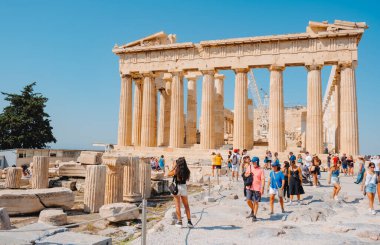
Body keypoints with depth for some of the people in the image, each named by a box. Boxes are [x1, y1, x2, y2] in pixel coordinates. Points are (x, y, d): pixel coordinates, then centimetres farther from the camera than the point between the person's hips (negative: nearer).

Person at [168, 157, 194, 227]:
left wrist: (174, 167, 3)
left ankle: (179, 222, 8)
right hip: (184, 187, 3)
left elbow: (169, 174, 2)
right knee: (186, 206, 14)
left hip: (176, 187, -3)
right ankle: (189, 221, 12)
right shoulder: (187, 171, -3)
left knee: (177, 206, 6)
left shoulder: (176, 171, -13)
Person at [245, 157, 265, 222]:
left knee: (255, 202, 2)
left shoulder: (260, 170, -6)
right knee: (248, 201, 4)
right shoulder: (249, 167, 7)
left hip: (257, 188, -4)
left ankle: (254, 216, 15)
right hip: (249, 187, 4)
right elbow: (245, 175, 18)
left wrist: (262, 188, -19)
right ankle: (252, 211, 31)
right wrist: (248, 174, -5)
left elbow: (263, 179, -9)